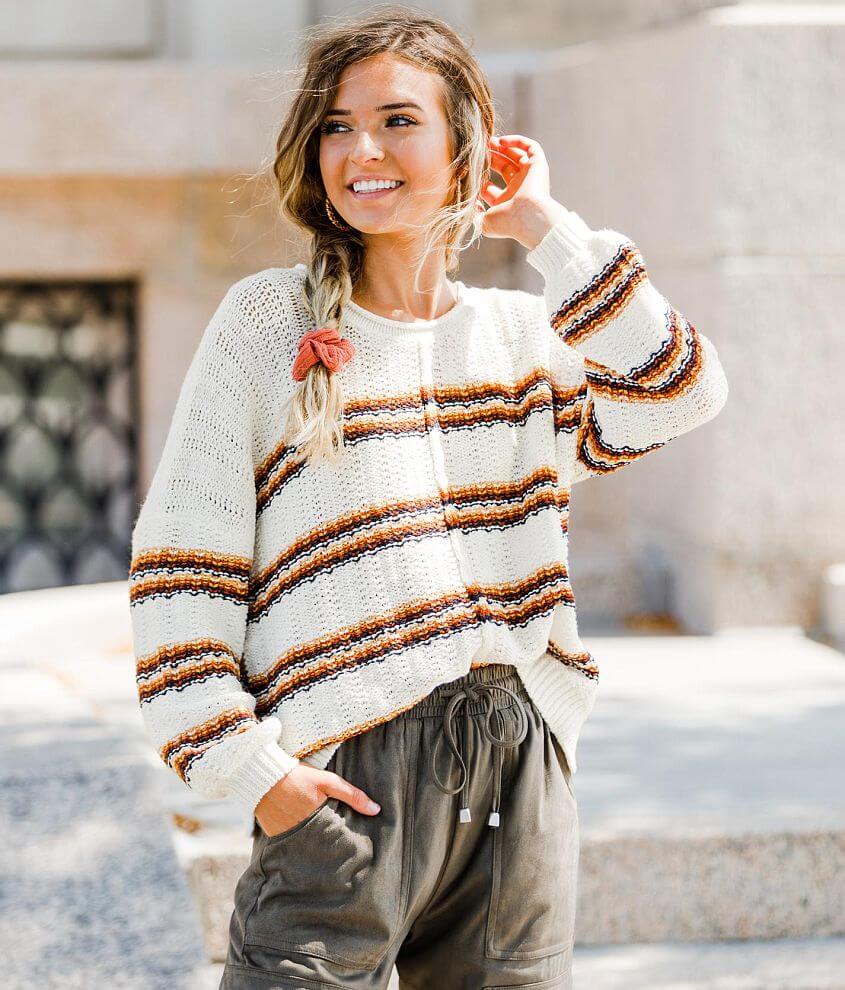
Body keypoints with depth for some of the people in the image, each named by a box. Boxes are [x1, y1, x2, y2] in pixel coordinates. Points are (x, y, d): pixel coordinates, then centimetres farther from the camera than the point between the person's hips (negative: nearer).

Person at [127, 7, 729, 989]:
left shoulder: (523, 334, 12)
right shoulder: (271, 320, 3)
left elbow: (682, 393, -8)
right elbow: (179, 558, 0)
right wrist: (242, 762, -9)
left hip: (522, 759, 3)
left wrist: (544, 227, -1)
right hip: (351, 764, -3)